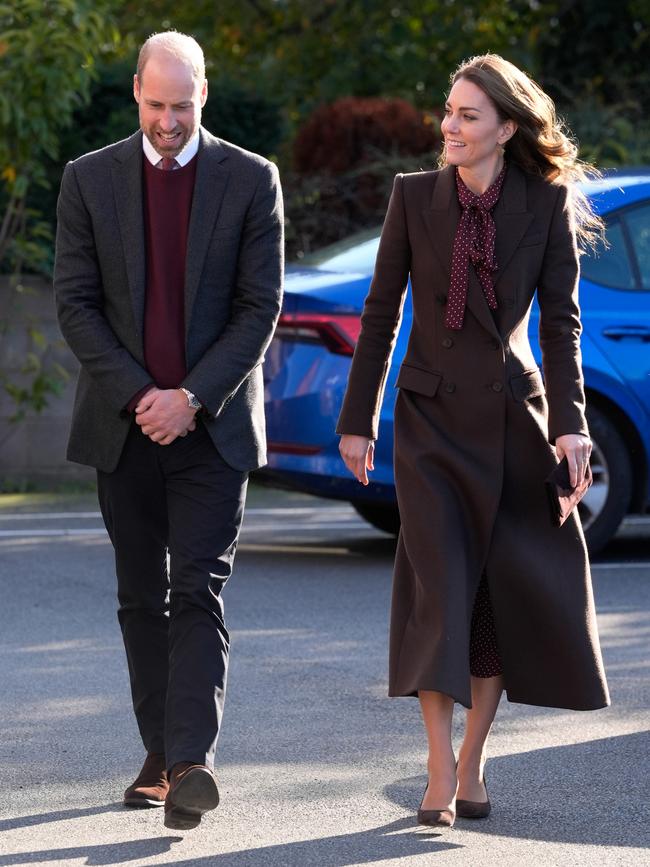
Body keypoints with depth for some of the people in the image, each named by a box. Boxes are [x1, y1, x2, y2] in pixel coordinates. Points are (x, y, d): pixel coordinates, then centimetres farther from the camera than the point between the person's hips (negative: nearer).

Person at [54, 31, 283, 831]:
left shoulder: (251, 181, 0)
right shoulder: (89, 180, 4)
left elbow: (261, 306, -3)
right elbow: (73, 302, 0)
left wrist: (193, 398, -12)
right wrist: (139, 395, -11)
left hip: (212, 424, -2)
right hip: (123, 426, 2)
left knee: (198, 593, -11)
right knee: (141, 599, 9)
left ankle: (193, 761, -19)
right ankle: (161, 755, 17)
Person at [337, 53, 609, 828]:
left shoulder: (547, 203, -3)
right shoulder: (414, 196, -3)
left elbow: (561, 319, -3)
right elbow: (381, 313, 2)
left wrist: (569, 422, -11)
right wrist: (357, 420, 1)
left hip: (512, 415, 1)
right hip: (431, 417, -1)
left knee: (510, 588, 4)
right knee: (439, 587, -8)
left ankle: (473, 759, 18)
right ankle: (440, 771, -5)